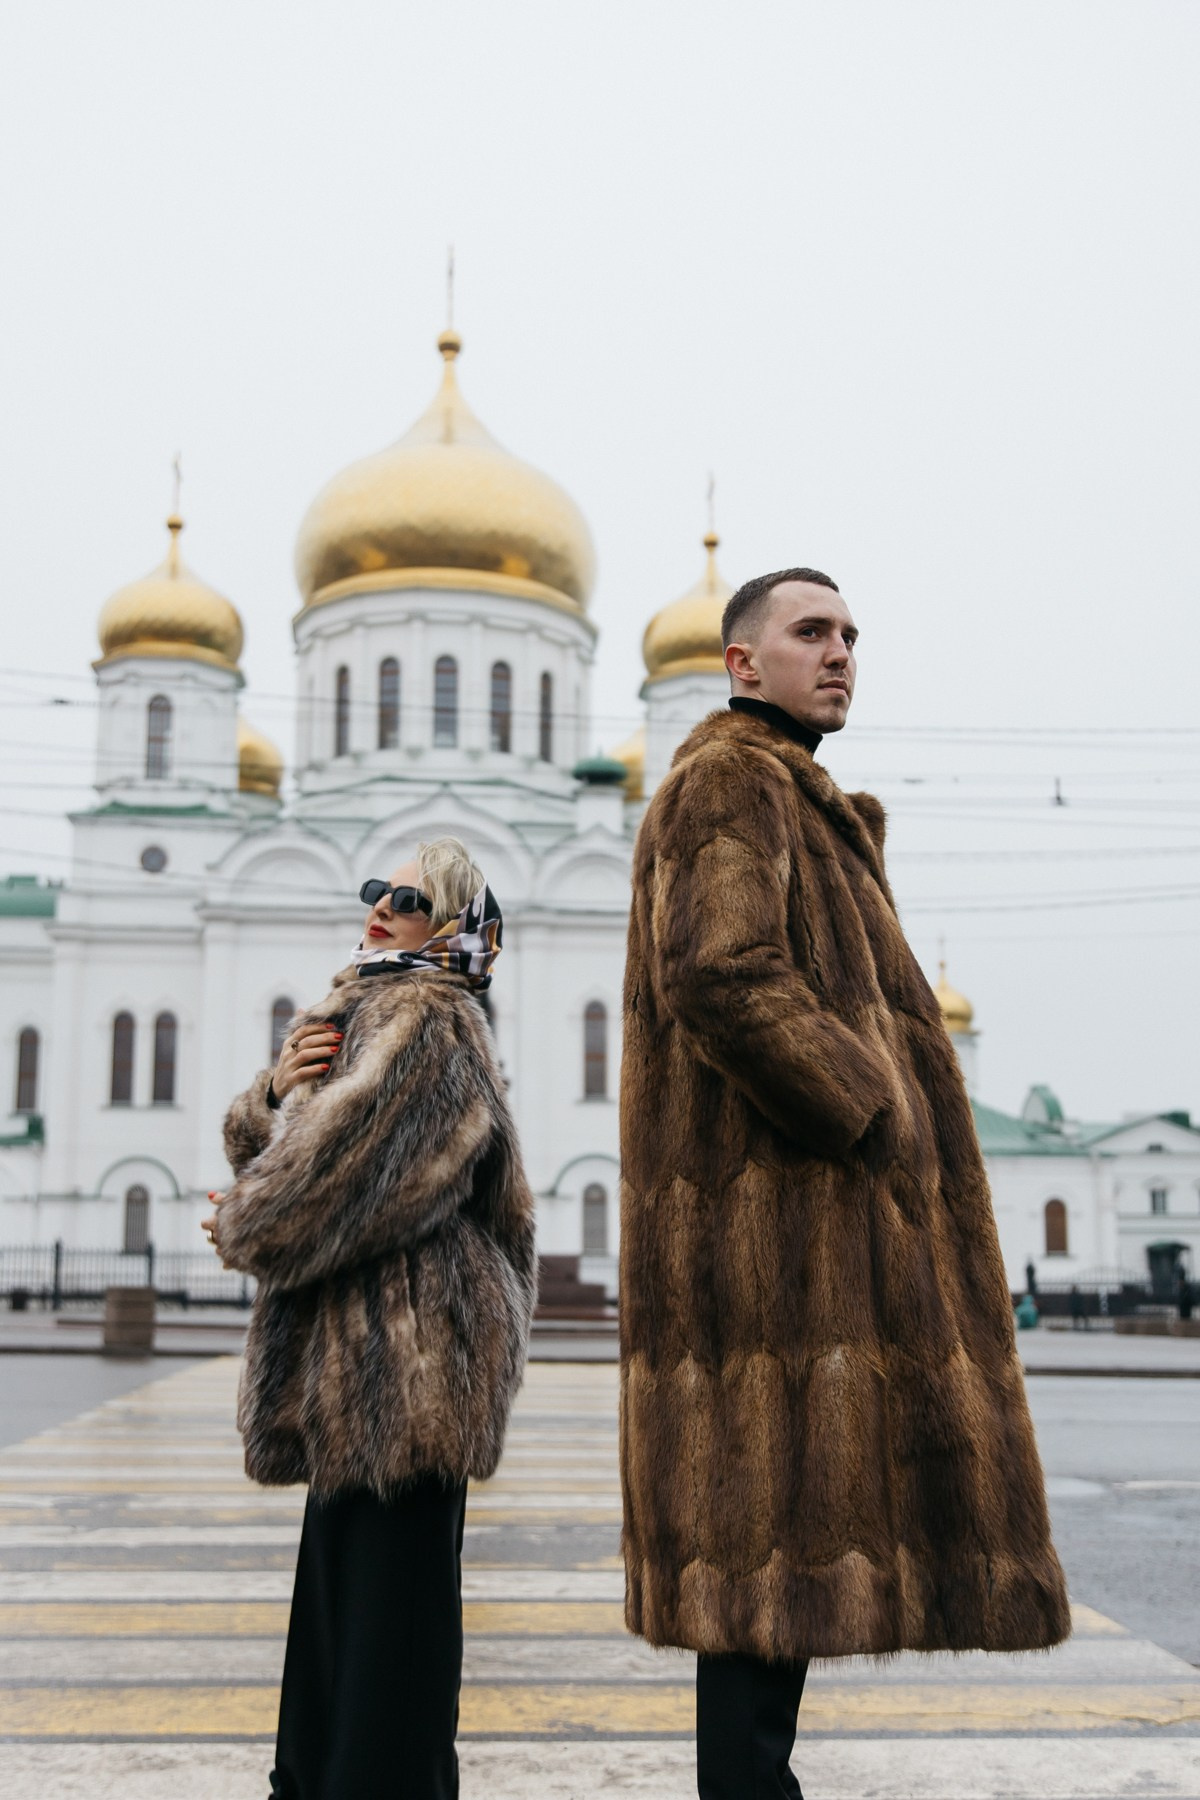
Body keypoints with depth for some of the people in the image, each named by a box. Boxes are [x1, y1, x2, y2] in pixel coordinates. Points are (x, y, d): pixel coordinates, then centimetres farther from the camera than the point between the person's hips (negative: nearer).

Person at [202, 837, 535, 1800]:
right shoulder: (365, 1013, 19)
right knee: (337, 1584, 21)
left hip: (405, 1359, -10)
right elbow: (255, 1145, 16)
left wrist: (240, 1226, -3)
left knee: (387, 1597, -3)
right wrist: (276, 1090, -6)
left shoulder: (427, 1022, -13)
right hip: (355, 1359, 10)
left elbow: (324, 1184, -22)